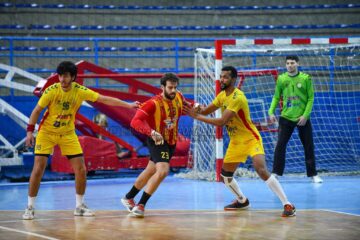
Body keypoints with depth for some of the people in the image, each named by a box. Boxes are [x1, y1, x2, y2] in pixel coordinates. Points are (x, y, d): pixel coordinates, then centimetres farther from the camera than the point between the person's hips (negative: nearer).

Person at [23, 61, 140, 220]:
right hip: (47, 132, -3)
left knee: (81, 170, -3)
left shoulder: (80, 91, -12)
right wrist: (30, 131, -16)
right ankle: (30, 207, 0)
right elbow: (36, 111, -9)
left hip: (68, 134, 3)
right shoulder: (51, 91, -19)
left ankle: (79, 206, 14)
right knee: (38, 168, -12)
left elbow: (105, 99, -9)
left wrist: (129, 105, -13)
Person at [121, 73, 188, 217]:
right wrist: (152, 132, -45)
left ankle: (128, 198, 37)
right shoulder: (153, 103, -24)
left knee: (150, 172, 19)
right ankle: (140, 205, -16)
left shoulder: (179, 97, -5)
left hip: (171, 141, 7)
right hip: (157, 140, -7)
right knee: (163, 170, -25)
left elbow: (185, 107, 20)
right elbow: (135, 121, -32)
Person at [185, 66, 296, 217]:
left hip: (251, 139, -9)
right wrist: (199, 110, -16)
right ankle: (242, 201, 36)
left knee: (261, 170, -26)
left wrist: (197, 116, -27)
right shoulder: (222, 95, 4)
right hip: (235, 142, 9)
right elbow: (206, 111, 9)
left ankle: (287, 205, -23)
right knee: (225, 176, 11)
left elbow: (221, 121, -30)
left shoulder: (237, 98, -24)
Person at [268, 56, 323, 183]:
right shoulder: (281, 79, 2)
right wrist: (271, 112, -4)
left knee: (309, 147, 3)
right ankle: (276, 173, 4)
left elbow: (310, 98, -4)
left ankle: (313, 174, 13)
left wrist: (305, 115, -13)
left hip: (302, 119, -1)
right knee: (280, 145, -4)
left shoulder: (305, 78, -4)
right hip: (286, 118, 1)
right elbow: (276, 97, 8)